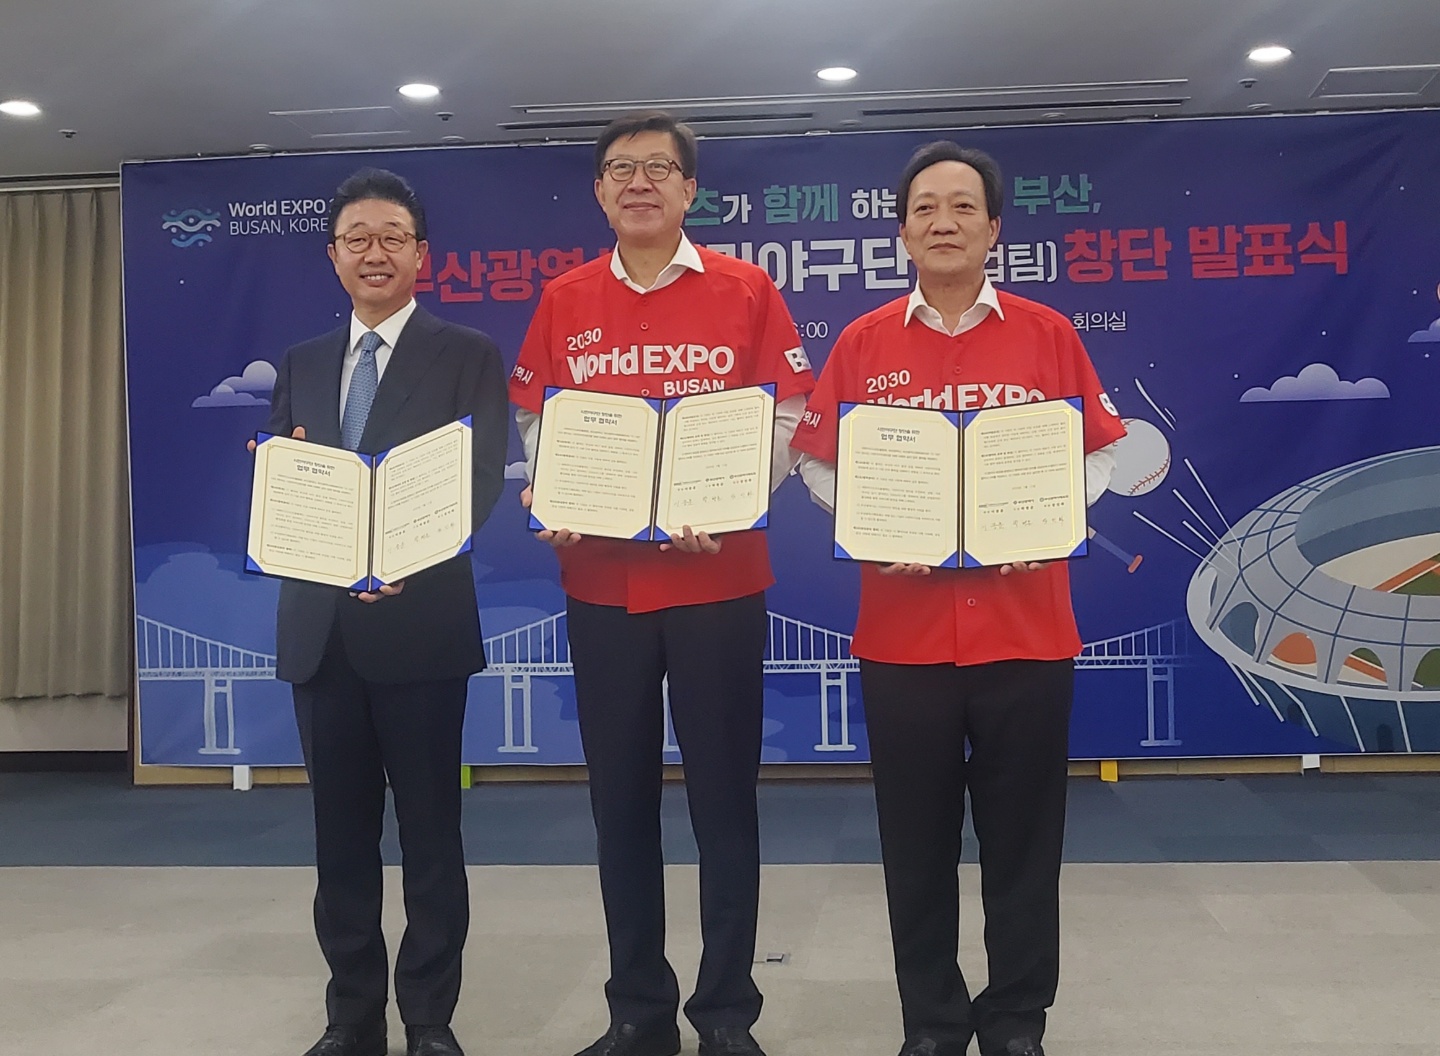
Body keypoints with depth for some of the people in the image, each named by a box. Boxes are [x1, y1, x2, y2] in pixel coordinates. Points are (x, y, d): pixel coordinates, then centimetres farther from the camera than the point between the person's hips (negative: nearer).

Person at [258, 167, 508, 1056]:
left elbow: (484, 481, -10)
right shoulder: (301, 366, 15)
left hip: (420, 621, -4)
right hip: (320, 624, 5)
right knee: (341, 830, 12)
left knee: (430, 829, 5)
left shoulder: (468, 356, 0)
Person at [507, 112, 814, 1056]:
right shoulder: (564, 302, 8)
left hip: (718, 579, -2)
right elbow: (536, 420, 11)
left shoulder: (746, 290, 1)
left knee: (724, 796, 5)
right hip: (600, 582, 3)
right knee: (621, 798, 9)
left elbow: (786, 416, -2)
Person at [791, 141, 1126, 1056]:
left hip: (1027, 625, 0)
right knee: (917, 841, 10)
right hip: (902, 629, 0)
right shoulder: (863, 343, 4)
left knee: (1023, 838, 9)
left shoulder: (1048, 335, 4)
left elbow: (1100, 450, 7)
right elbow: (819, 462, 6)